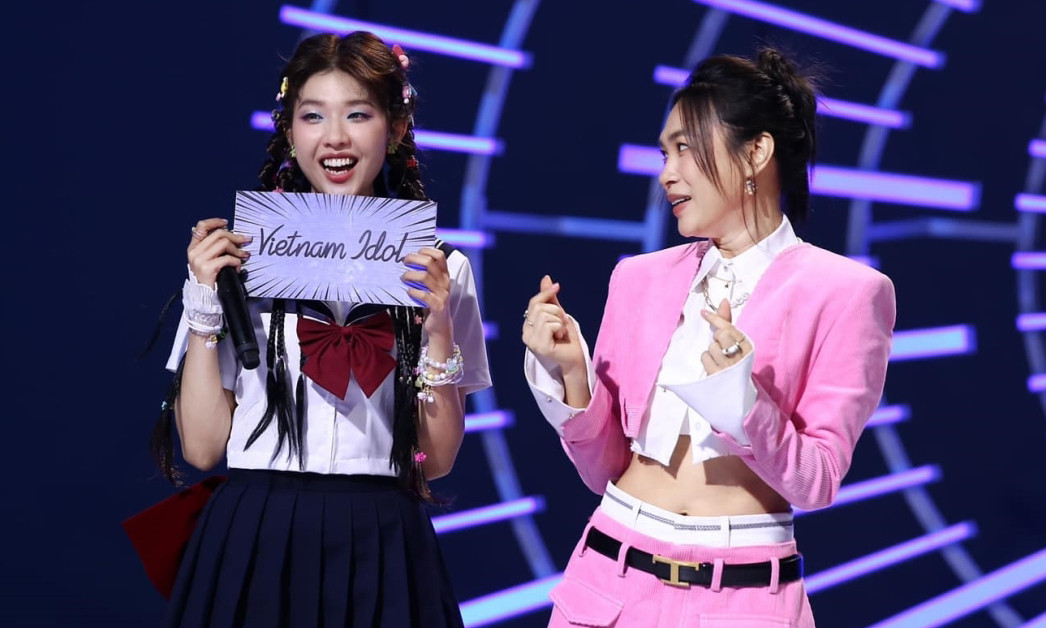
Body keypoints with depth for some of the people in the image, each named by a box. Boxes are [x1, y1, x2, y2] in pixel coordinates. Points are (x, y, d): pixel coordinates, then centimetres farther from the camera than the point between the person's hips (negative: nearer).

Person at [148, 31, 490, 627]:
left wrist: (439, 329, -10)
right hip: (255, 545, 0)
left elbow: (437, 459, 1)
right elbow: (203, 445, -1)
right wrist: (205, 306, -8)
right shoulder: (242, 255, 1)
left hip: (382, 550, 1)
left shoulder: (439, 270, 3)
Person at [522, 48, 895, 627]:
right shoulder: (640, 279, 7)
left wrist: (743, 403, -24)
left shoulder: (845, 293, -6)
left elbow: (816, 482, -9)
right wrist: (570, 374, -7)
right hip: (612, 578, 4)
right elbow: (604, 468, 8)